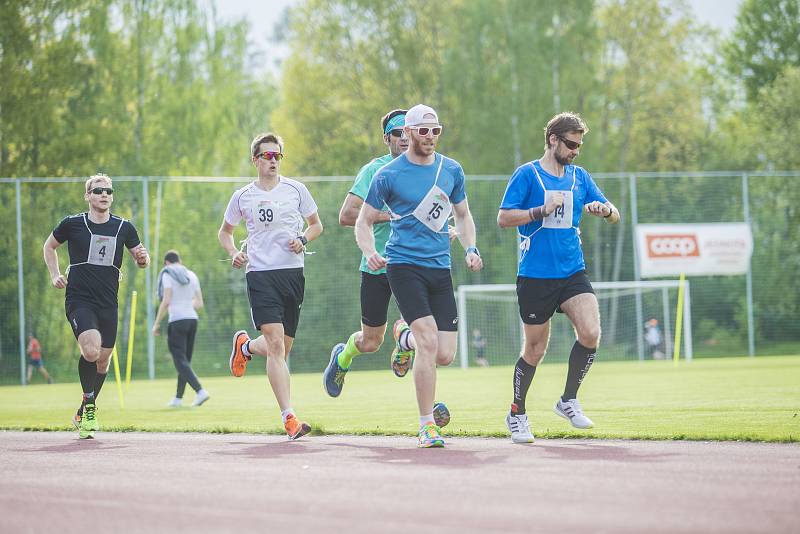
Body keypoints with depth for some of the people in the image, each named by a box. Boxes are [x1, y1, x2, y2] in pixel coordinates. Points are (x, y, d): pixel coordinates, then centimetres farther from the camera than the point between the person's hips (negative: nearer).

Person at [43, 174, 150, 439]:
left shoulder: (124, 228, 7)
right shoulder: (72, 224, 1)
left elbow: (142, 260, 16)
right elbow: (49, 246, 18)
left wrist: (142, 258, -8)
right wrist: (55, 276, 7)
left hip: (108, 304, 4)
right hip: (79, 300, -4)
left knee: (103, 360, 7)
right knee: (91, 349, -26)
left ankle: (84, 414, 27)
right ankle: (89, 405, -7)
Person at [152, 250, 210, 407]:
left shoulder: (167, 275, -4)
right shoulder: (192, 276, 14)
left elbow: (166, 301, -14)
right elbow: (199, 303, 16)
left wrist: (157, 323, -6)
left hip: (177, 321, -7)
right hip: (192, 319, 7)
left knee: (181, 361, -8)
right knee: (185, 360, 14)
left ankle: (200, 391, -25)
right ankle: (178, 398, 20)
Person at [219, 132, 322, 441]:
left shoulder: (296, 190, 7)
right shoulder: (243, 197, 6)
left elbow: (316, 225, 17)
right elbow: (225, 231, 20)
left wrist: (303, 240, -4)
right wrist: (233, 253, 0)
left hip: (293, 273, 2)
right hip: (260, 274, -2)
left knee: (282, 347, 8)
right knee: (276, 345, -17)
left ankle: (245, 346, 44)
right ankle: (289, 418, -18)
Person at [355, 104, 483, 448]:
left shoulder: (452, 171, 9)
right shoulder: (388, 175, -3)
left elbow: (463, 215, 22)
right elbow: (364, 222, 4)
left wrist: (470, 249, 4)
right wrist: (370, 252, -15)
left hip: (440, 268, 5)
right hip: (404, 263, -4)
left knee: (444, 355, -1)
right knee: (429, 342, -19)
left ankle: (405, 337, 35)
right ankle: (427, 427, -9)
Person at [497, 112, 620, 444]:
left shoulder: (579, 177, 12)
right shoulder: (528, 174, -3)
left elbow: (614, 217, 15)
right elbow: (503, 218, -8)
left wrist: (605, 210, -9)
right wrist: (543, 210, -18)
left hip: (573, 272, 4)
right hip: (535, 276, -4)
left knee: (590, 333, -17)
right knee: (535, 349, 2)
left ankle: (569, 401, 3)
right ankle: (517, 414, 22)